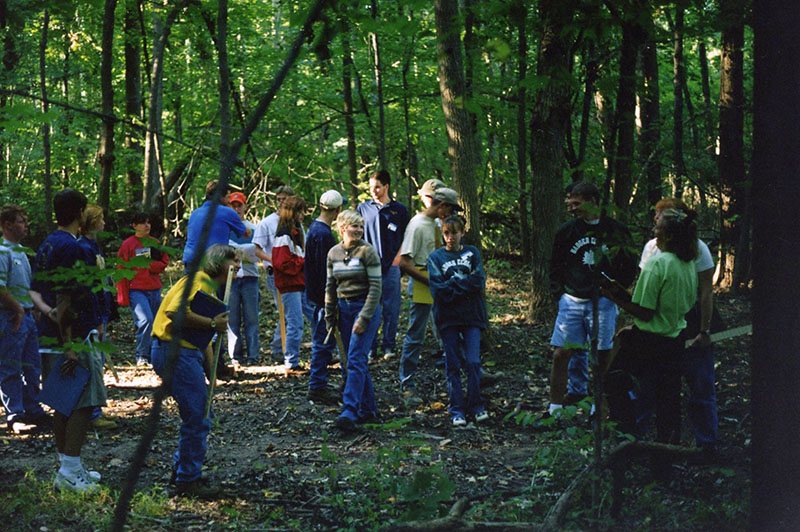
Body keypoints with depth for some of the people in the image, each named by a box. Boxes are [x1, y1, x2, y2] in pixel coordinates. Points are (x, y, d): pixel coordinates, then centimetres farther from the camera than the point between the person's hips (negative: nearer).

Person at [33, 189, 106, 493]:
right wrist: (70, 347, -21)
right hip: (75, 336, -10)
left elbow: (36, 292, 19)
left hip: (49, 337, 10)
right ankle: (70, 473, -5)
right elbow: (65, 301, -21)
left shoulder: (46, 246, 14)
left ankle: (69, 468, 22)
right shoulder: (71, 248, -16)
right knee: (82, 405, -5)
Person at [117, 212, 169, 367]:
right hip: (136, 290, -5)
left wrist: (149, 265, -9)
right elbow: (121, 270, 0)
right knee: (145, 320, -21)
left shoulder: (155, 243, 13)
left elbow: (164, 262, 10)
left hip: (155, 289, 5)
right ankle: (141, 356, -13)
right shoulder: (128, 244, 1)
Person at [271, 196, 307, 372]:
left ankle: (292, 362, 18)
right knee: (295, 324, -10)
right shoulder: (284, 235, -14)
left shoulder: (295, 233, 17)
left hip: (297, 284, 10)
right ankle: (291, 364, -7)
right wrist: (303, 263, -14)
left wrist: (304, 262, 3)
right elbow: (282, 263, -19)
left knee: (293, 324, 12)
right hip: (290, 286, -10)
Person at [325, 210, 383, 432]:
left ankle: (349, 412, -22)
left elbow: (375, 287, -12)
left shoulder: (368, 251, -9)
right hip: (344, 309, 6)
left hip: (366, 307, -6)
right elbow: (330, 286, 16)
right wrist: (329, 316, 12)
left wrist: (364, 318, -17)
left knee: (356, 360, -15)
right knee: (354, 361, 9)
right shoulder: (333, 253, 7)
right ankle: (368, 410, 19)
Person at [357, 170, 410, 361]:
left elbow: (407, 237, 10)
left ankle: (389, 346, 10)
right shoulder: (363, 208, 9)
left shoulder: (399, 209, 5)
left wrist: (399, 256, -2)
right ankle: (370, 347, 7)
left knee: (391, 309, 2)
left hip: (391, 266, -1)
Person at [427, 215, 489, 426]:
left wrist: (453, 283, -8)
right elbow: (438, 290, -8)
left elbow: (479, 282, -4)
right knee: (453, 366, 3)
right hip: (448, 318, 0)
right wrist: (465, 284, -9)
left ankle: (475, 406, 7)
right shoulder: (435, 257, 5)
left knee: (473, 363, -6)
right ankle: (457, 410, 9)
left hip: (472, 316, 0)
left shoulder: (472, 253, 9)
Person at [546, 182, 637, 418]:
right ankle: (555, 409, 5)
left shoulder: (615, 231, 0)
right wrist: (558, 293, 7)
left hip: (602, 302, -1)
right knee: (560, 355, -3)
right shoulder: (567, 230, 4)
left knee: (601, 357, 2)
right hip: (571, 300, 1)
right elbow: (555, 266, 16)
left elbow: (630, 267, 10)